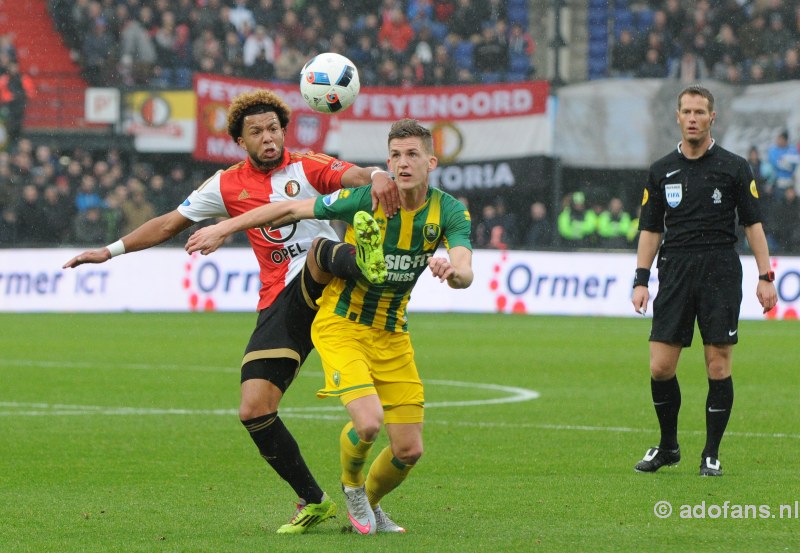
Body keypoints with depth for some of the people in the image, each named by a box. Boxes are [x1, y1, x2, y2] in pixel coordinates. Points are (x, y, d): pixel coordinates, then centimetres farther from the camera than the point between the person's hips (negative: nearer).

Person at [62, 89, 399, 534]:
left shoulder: (308, 167, 2)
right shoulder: (229, 186, 12)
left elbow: (354, 175, -18)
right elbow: (170, 224, 21)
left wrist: (377, 176, -42)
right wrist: (111, 250, 19)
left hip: (322, 282, -3)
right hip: (279, 303, 3)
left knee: (322, 252, -37)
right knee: (254, 410, -6)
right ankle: (313, 502, 4)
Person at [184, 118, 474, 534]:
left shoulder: (449, 211, -10)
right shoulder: (366, 198, -18)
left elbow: (466, 274, -25)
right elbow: (292, 209, -8)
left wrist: (452, 269, -49)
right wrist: (224, 229, -5)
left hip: (392, 334, 4)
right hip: (342, 325, -4)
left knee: (409, 450, 2)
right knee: (368, 421, -25)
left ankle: (369, 505, 34)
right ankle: (351, 487, 9)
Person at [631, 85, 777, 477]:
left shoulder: (733, 168, 3)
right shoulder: (661, 171, 10)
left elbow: (752, 223, 4)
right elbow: (650, 228, 13)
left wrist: (765, 276, -2)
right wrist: (641, 280, 5)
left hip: (721, 272, -2)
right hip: (675, 269, 2)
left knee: (718, 367, -4)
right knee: (660, 367, -3)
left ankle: (711, 455, 6)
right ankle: (668, 447, 17)